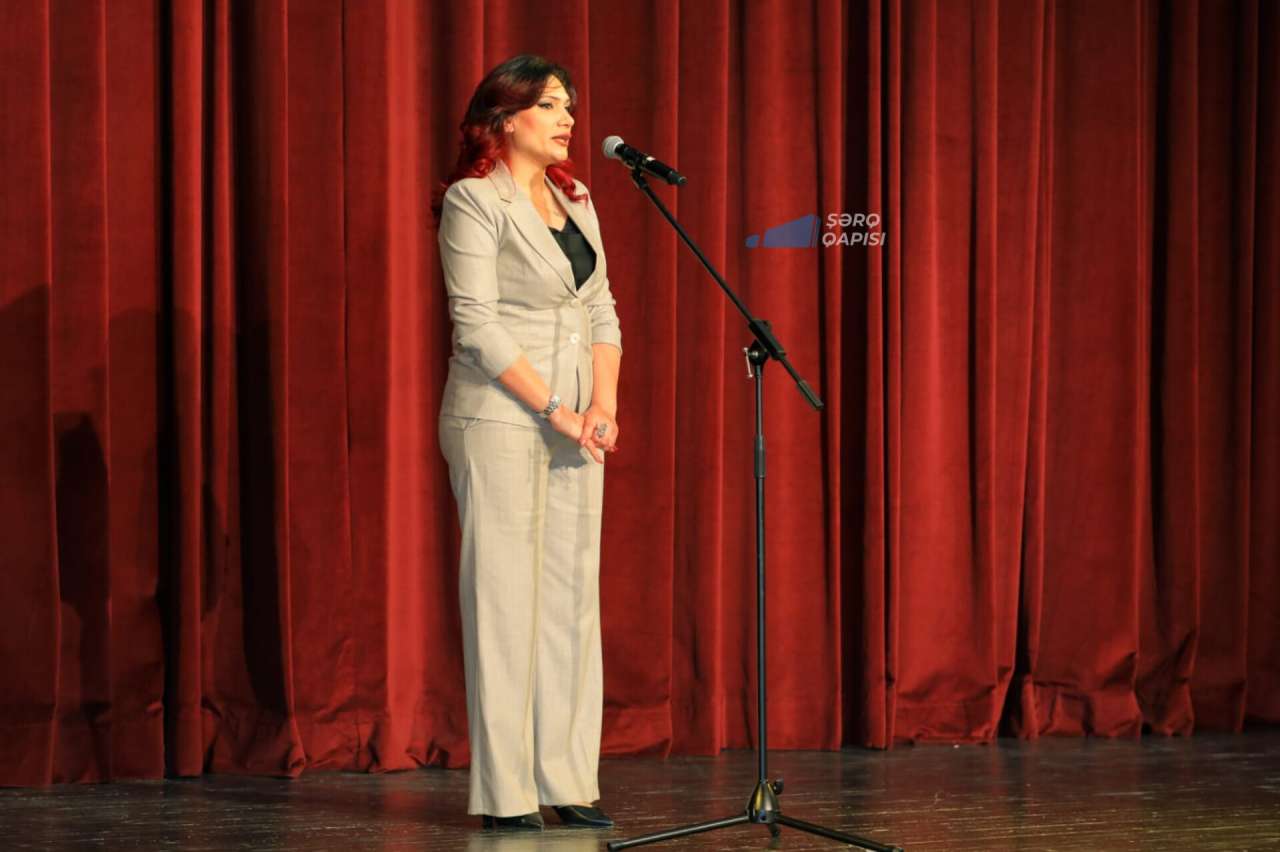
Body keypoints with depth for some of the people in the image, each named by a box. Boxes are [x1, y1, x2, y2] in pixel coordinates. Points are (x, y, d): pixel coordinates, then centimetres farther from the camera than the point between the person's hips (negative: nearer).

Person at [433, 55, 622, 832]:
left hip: (574, 427, 7)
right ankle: (505, 792, -3)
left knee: (574, 592, 5)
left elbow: (602, 312, 14)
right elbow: (476, 325, -13)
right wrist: (553, 408, -15)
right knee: (507, 593, -6)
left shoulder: (576, 203, 14)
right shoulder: (475, 201, -7)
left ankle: (566, 781, 10)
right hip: (500, 420, -7)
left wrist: (603, 405, -1)